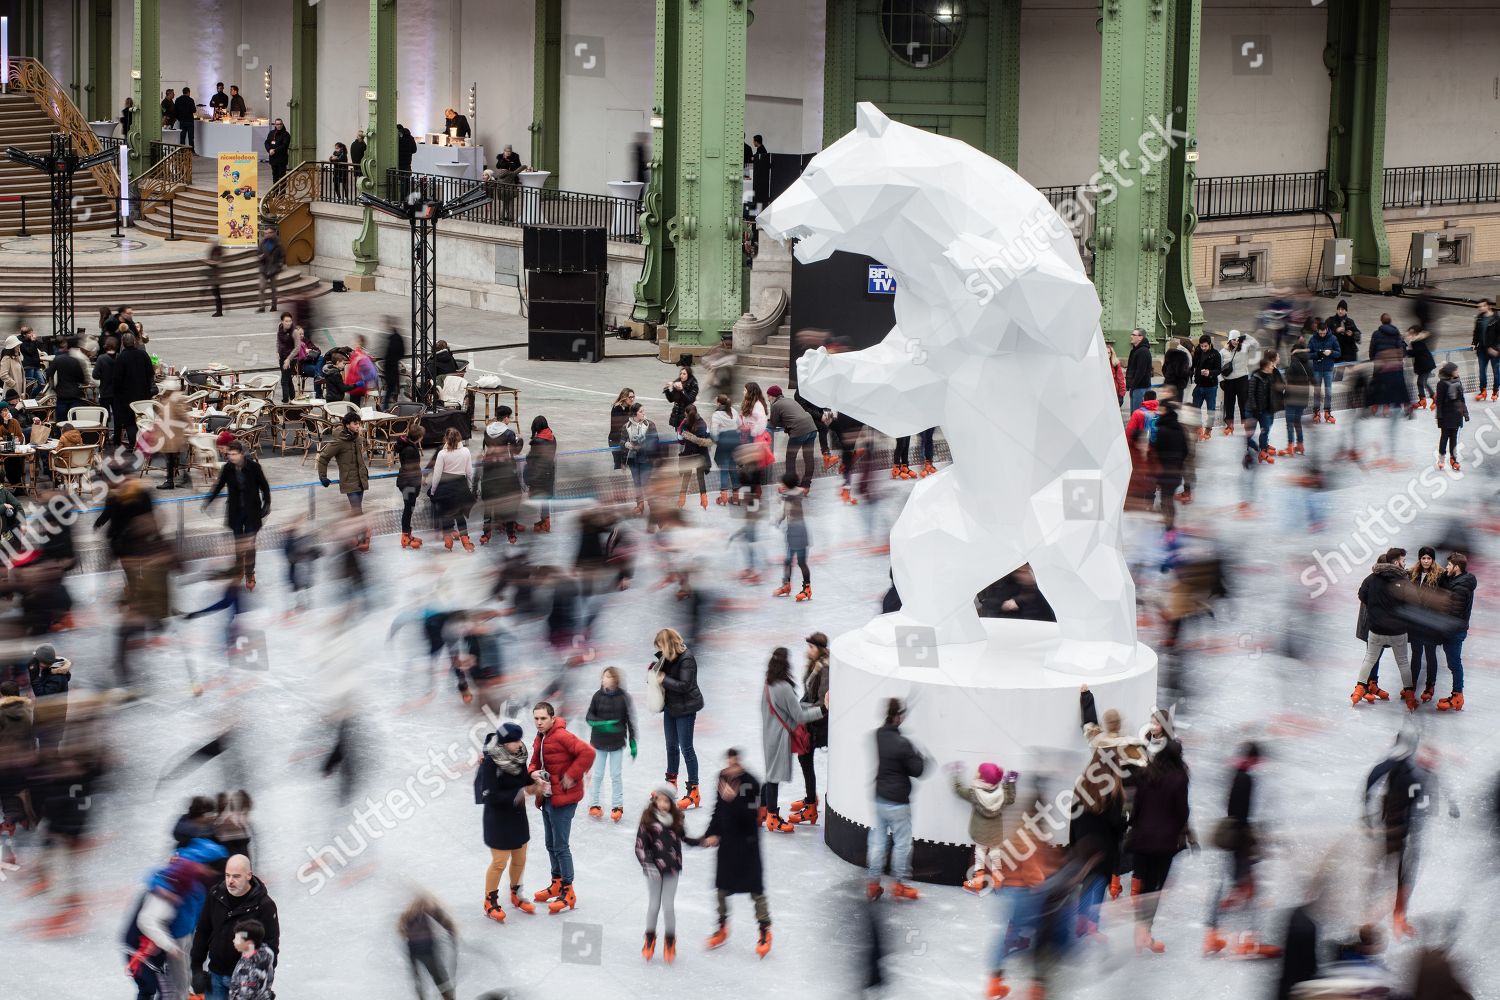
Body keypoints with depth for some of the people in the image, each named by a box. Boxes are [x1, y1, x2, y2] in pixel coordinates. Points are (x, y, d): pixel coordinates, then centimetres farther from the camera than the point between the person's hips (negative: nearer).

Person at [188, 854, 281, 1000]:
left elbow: (271, 946, -11)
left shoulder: (264, 905, -15)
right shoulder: (215, 894, -2)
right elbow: (202, 933, 8)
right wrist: (196, 969, 5)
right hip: (215, 976, 4)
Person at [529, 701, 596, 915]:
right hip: (547, 798, 9)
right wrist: (534, 773, -4)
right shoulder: (539, 740, 9)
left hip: (563, 798, -9)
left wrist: (572, 775, -23)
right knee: (551, 844, 19)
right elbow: (535, 763, 20)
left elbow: (587, 752, -26)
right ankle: (557, 884, 34)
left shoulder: (562, 736, -19)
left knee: (560, 846, -5)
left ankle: (568, 893, 2)